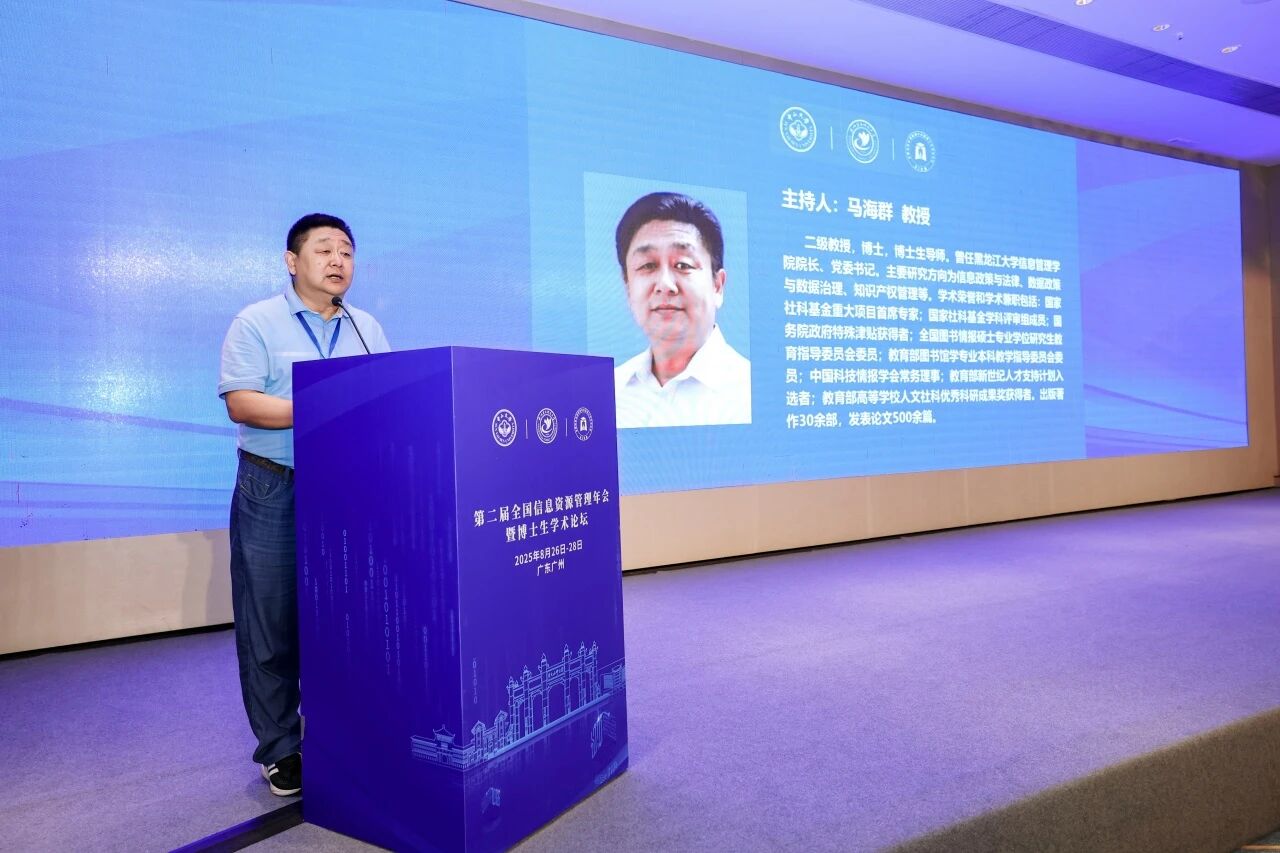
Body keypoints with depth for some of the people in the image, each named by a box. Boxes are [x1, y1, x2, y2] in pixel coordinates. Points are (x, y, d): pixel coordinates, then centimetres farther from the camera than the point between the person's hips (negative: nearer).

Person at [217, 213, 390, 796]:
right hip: (273, 491, -3)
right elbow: (241, 403, -10)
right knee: (272, 626, 3)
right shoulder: (256, 323, 0)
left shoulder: (368, 329, 13)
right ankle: (280, 749, 18)